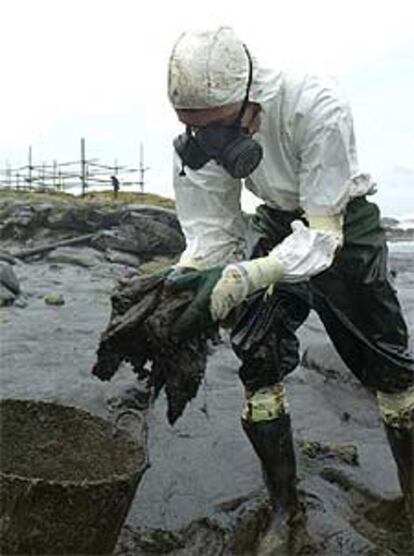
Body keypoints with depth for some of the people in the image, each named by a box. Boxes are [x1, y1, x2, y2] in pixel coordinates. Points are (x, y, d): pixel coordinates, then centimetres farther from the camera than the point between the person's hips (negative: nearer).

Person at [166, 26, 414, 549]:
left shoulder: (317, 108, -37)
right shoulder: (197, 138, -23)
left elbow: (323, 232, -36)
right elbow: (211, 232, -17)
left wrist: (246, 277, -50)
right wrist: (184, 281, -38)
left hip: (342, 224, -3)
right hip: (278, 224, 3)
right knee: (257, 358, -6)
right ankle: (283, 504, 12)